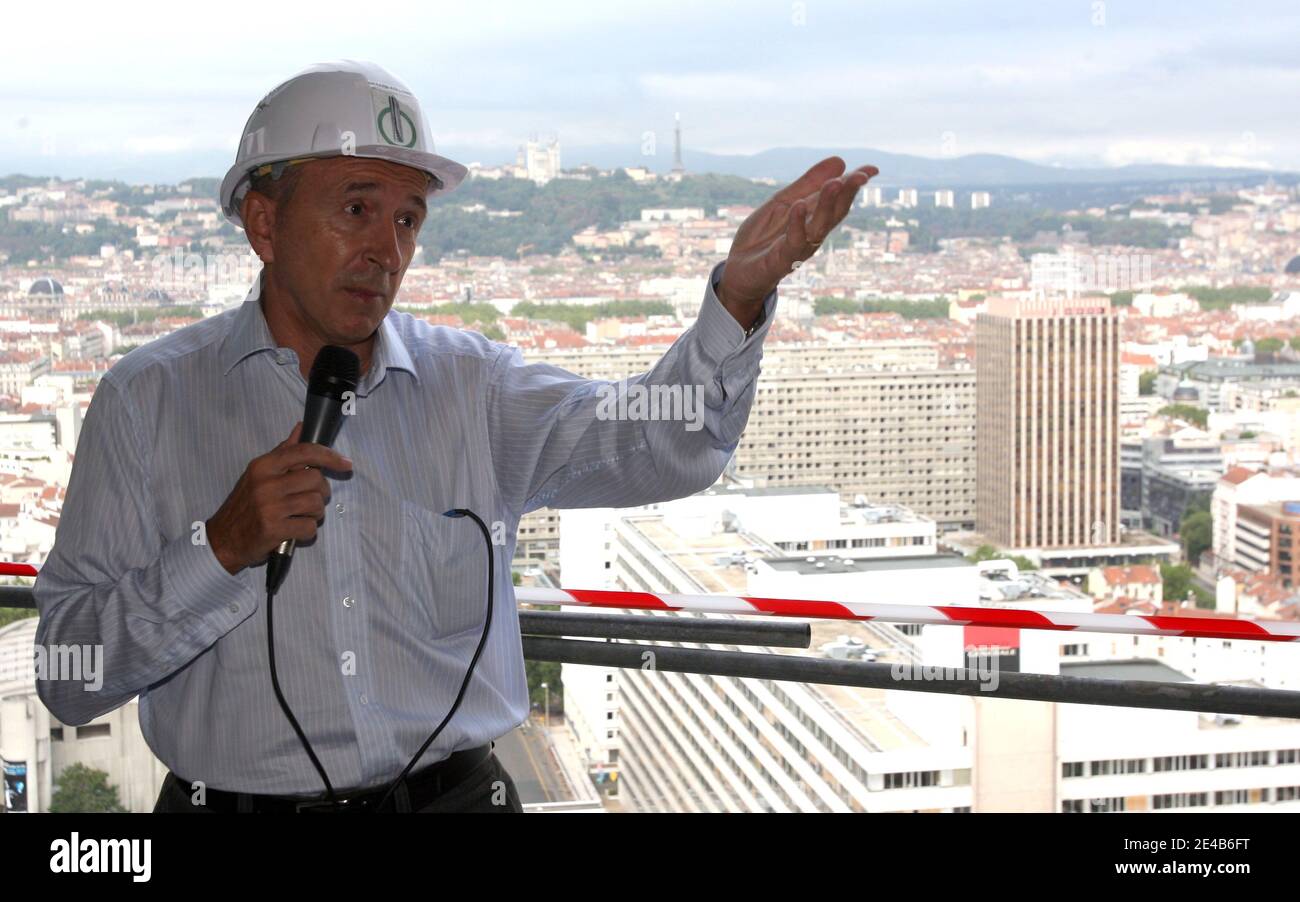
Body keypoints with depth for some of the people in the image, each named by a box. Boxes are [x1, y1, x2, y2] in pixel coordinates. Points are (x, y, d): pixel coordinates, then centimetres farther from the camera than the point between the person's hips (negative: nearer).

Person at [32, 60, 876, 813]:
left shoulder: (473, 383, 5)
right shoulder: (147, 400, 0)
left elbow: (656, 445, -12)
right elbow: (69, 679, -3)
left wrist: (739, 295, -28)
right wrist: (221, 550, -17)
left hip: (456, 790, 2)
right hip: (234, 797, -2)